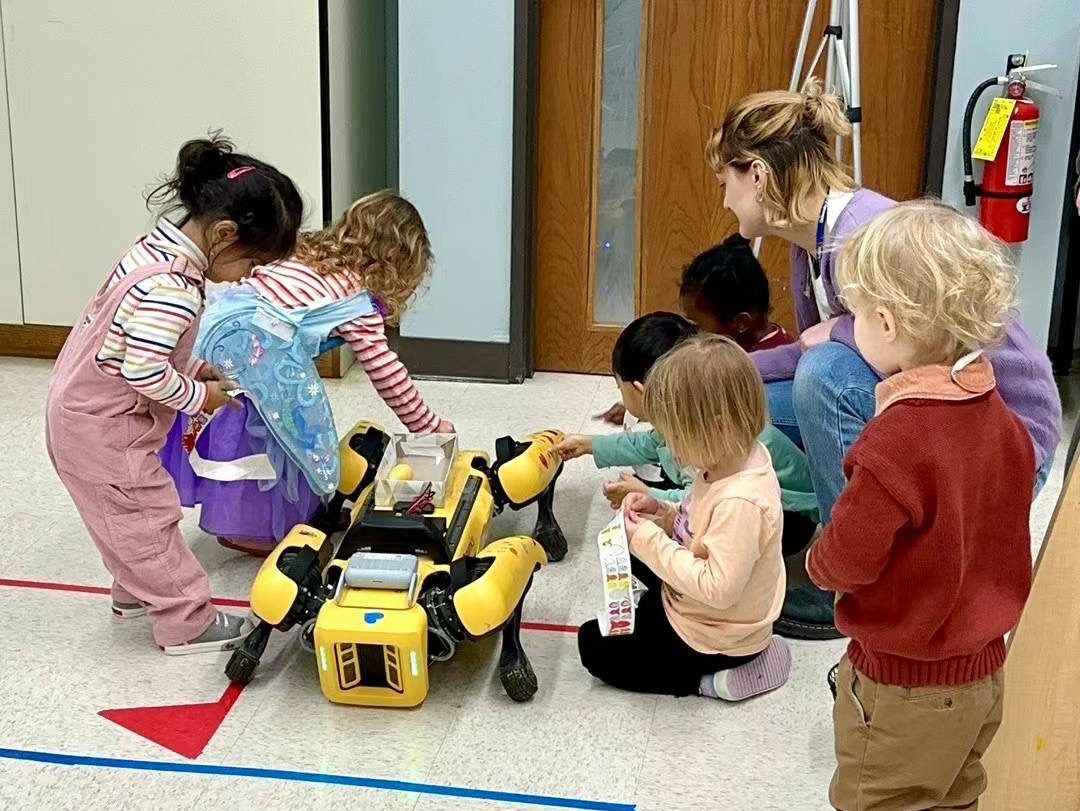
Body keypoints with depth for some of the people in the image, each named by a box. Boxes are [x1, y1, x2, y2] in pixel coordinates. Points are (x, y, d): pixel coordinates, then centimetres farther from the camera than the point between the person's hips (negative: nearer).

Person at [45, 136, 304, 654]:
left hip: (80, 409, 10)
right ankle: (187, 624, 12)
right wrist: (198, 396, -18)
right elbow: (144, 372, -33)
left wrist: (197, 368, 5)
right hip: (104, 430, -10)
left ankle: (134, 591, 42)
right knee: (148, 518, 2)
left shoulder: (159, 249, 1)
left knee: (127, 516, 24)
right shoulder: (172, 289, -30)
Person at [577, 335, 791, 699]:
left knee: (594, 646, 3)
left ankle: (708, 680, -1)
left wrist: (651, 542, -28)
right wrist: (662, 513, -8)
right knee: (633, 551, 29)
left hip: (714, 637, -9)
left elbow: (717, 589, -34)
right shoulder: (738, 456, -9)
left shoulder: (741, 501, -37)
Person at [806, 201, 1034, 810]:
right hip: (984, 670, 8)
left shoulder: (898, 440, -29)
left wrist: (818, 562, -2)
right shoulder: (999, 414, -4)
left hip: (906, 690, -7)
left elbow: (847, 561, -23)